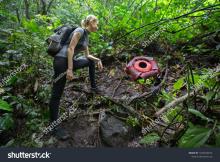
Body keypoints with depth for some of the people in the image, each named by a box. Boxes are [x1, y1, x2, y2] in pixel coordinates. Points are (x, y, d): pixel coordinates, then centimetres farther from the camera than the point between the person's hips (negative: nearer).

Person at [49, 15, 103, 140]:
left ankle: (93, 87, 29)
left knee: (91, 61, 24)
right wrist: (69, 69, -22)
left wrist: (98, 60, 13)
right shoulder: (80, 31, -8)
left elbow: (87, 55, 25)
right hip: (62, 61, -9)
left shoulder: (86, 36, 19)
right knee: (57, 94, -5)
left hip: (71, 60, 9)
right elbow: (70, 49, -17)